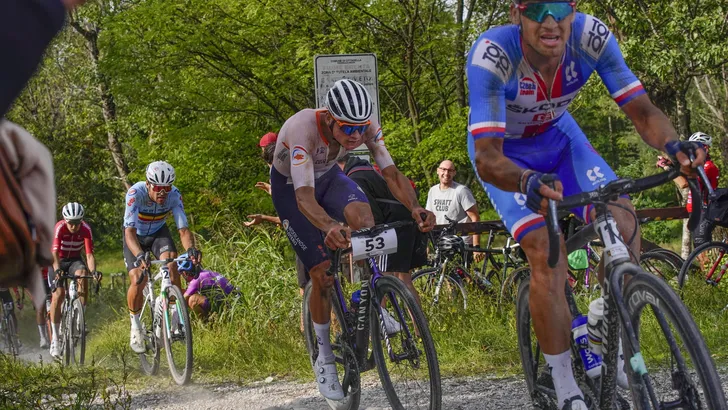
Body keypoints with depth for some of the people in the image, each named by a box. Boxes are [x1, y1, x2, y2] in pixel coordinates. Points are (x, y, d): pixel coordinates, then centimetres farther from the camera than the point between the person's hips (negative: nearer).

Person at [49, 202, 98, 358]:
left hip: (74, 260, 2)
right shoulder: (59, 228, -26)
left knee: (82, 274, -32)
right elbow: (55, 253, -35)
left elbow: (89, 254, -26)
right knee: (58, 295, -19)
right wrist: (57, 270, -52)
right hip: (58, 261, -2)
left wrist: (93, 271, -44)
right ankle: (54, 338, -10)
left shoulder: (86, 229, -21)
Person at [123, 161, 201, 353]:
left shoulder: (174, 195, -27)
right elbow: (130, 231, -42)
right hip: (136, 236, -2)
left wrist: (191, 248, -51)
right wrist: (139, 255, -60)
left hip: (159, 233, 2)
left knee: (172, 263, -28)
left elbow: (183, 229, -29)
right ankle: (136, 326, 4)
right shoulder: (136, 193, -35)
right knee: (138, 281, -20)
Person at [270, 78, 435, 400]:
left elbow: (391, 173, -27)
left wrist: (415, 208, -47)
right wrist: (330, 227, -68)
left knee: (362, 214, -31)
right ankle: (324, 358, 7)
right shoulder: (303, 129, -40)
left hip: (328, 175, 3)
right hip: (291, 187, -3)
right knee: (323, 270, -12)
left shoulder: (365, 126, -27)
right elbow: (305, 196, -48)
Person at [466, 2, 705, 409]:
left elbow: (642, 110, -25)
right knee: (547, 254, -21)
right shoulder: (492, 54, -38)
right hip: (506, 152, -3)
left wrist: (673, 144, -47)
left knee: (622, 219, -18)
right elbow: (487, 159, -42)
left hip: (557, 136, 4)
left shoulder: (592, 37, -29)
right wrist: (529, 183, -62)